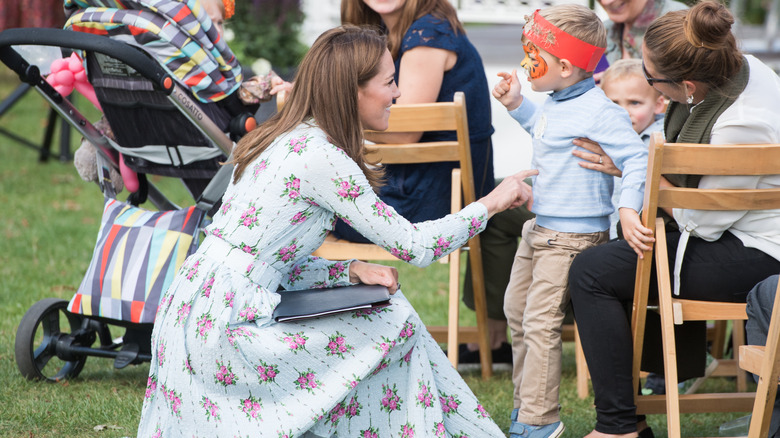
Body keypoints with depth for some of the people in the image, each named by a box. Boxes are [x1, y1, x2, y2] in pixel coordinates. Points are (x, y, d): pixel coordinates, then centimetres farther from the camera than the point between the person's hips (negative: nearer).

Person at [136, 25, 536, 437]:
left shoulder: (287, 140, 13)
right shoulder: (321, 157, -16)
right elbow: (413, 246, -10)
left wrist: (351, 271, 4)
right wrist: (490, 203, 1)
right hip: (222, 325, -10)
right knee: (394, 328, -3)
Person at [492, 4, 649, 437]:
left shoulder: (600, 112, -21)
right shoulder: (556, 104, 8)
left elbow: (636, 158, -24)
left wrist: (628, 206, -34)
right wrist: (517, 105, 22)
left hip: (572, 236, -10)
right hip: (540, 227, 10)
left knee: (540, 322, -10)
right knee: (516, 308, 19)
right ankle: (526, 402, 32)